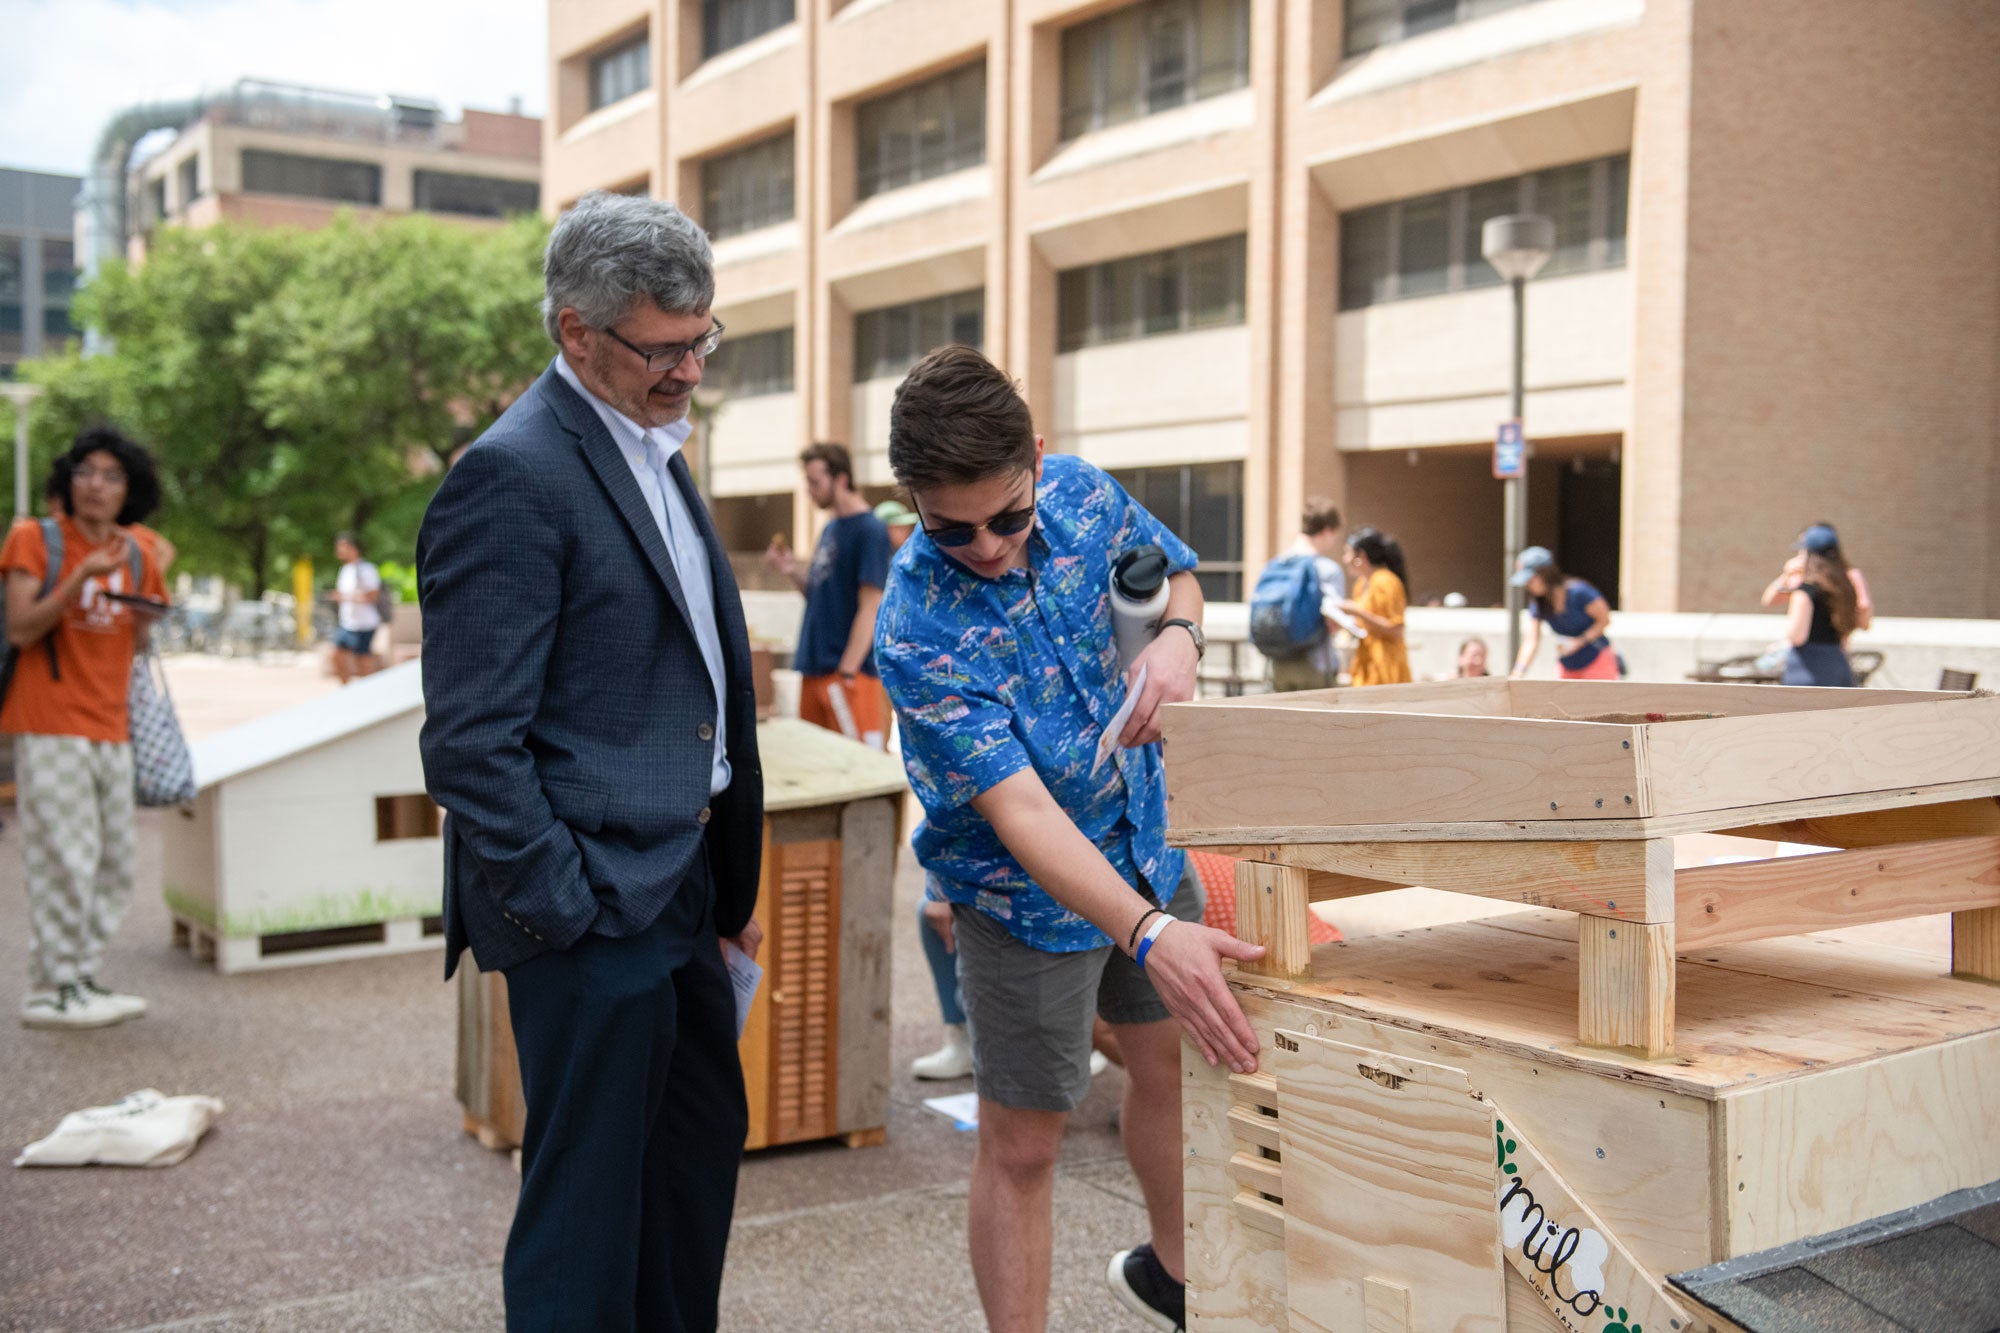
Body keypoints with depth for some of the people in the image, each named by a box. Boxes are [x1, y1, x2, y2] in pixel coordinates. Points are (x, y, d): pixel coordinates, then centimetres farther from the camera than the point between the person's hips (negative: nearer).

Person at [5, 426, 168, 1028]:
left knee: (118, 861, 11)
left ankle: (82, 977, 23)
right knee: (65, 860, -6)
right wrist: (82, 577, -23)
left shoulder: (136, 554, 11)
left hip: (110, 729, 7)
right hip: (50, 726, -6)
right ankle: (51, 991, 4)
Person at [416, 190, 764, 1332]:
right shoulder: (512, 478, -17)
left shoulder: (654, 449, 13)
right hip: (594, 905, -10)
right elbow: (470, 744, -20)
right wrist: (567, 913, -18)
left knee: (704, 1145, 21)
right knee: (589, 1201, 3)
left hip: (681, 887, 10)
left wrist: (731, 874, 17)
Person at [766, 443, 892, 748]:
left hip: (848, 670, -9)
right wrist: (793, 571, 3)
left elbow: (870, 608, -14)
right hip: (814, 668, 9)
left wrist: (847, 672, -18)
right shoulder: (829, 530, 14)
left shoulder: (870, 530, -11)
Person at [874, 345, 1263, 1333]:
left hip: (1144, 841, 7)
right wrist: (1149, 936, -46)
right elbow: (1022, 812, -35)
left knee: (1176, 1064, 22)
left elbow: (1174, 571, 8)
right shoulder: (918, 629, -30)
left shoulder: (1080, 492, -13)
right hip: (1030, 889, -6)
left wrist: (1174, 637, -16)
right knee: (1023, 1145, 3)